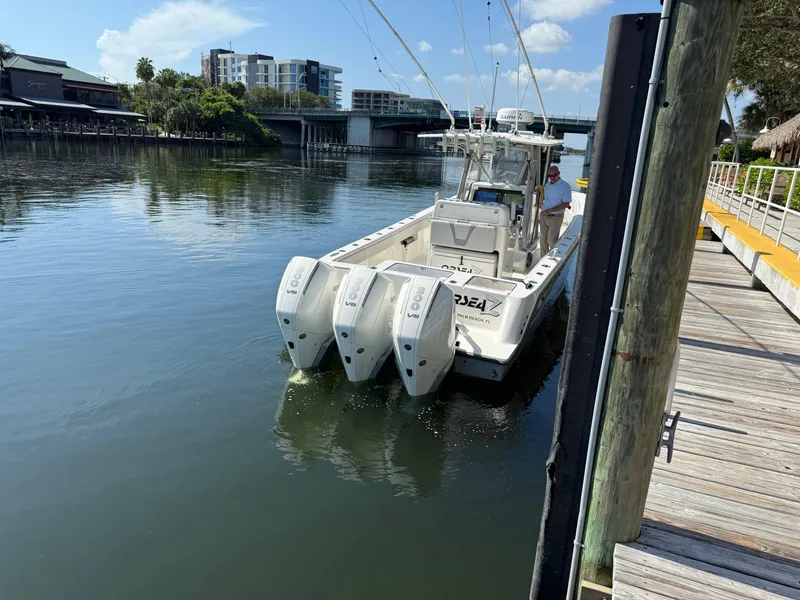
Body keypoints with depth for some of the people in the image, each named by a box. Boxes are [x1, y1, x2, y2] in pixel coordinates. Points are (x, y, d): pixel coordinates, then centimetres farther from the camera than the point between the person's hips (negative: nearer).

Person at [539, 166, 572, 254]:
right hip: (543, 216, 6)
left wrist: (550, 210, -22)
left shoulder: (565, 186, -11)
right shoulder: (547, 185, 9)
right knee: (543, 240, 9)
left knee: (551, 241, -11)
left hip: (555, 217, -6)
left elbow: (566, 204, -16)